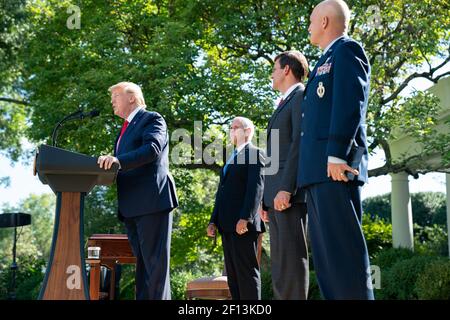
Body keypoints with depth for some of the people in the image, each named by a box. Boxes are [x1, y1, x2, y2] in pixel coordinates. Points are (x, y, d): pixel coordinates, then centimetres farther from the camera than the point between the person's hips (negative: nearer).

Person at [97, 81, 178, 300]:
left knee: (155, 261, -9)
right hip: (132, 206, 9)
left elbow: (153, 149, -19)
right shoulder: (125, 129, 27)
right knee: (142, 263, 9)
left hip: (152, 200, -9)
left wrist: (118, 160, -29)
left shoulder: (152, 119, 0)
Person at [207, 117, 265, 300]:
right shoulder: (231, 158, 25)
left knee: (247, 272, -8)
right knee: (232, 275, 7)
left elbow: (256, 187, -14)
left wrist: (245, 218, -23)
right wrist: (214, 221, 15)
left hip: (243, 224, -9)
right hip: (228, 225, 9)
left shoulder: (254, 154, -1)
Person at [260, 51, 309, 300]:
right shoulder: (284, 104, 27)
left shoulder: (301, 96, 0)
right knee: (280, 263, 6)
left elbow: (300, 143, -13)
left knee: (292, 258, -12)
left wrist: (286, 188, -22)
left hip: (289, 192, -9)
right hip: (276, 193, 9)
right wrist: (266, 196, 17)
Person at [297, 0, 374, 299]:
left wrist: (337, 154, -22)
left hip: (334, 166, -10)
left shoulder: (346, 49, 2)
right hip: (317, 169, 10)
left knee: (342, 247, -13)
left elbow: (350, 102, -13)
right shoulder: (327, 61, 30)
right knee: (325, 252, 6)